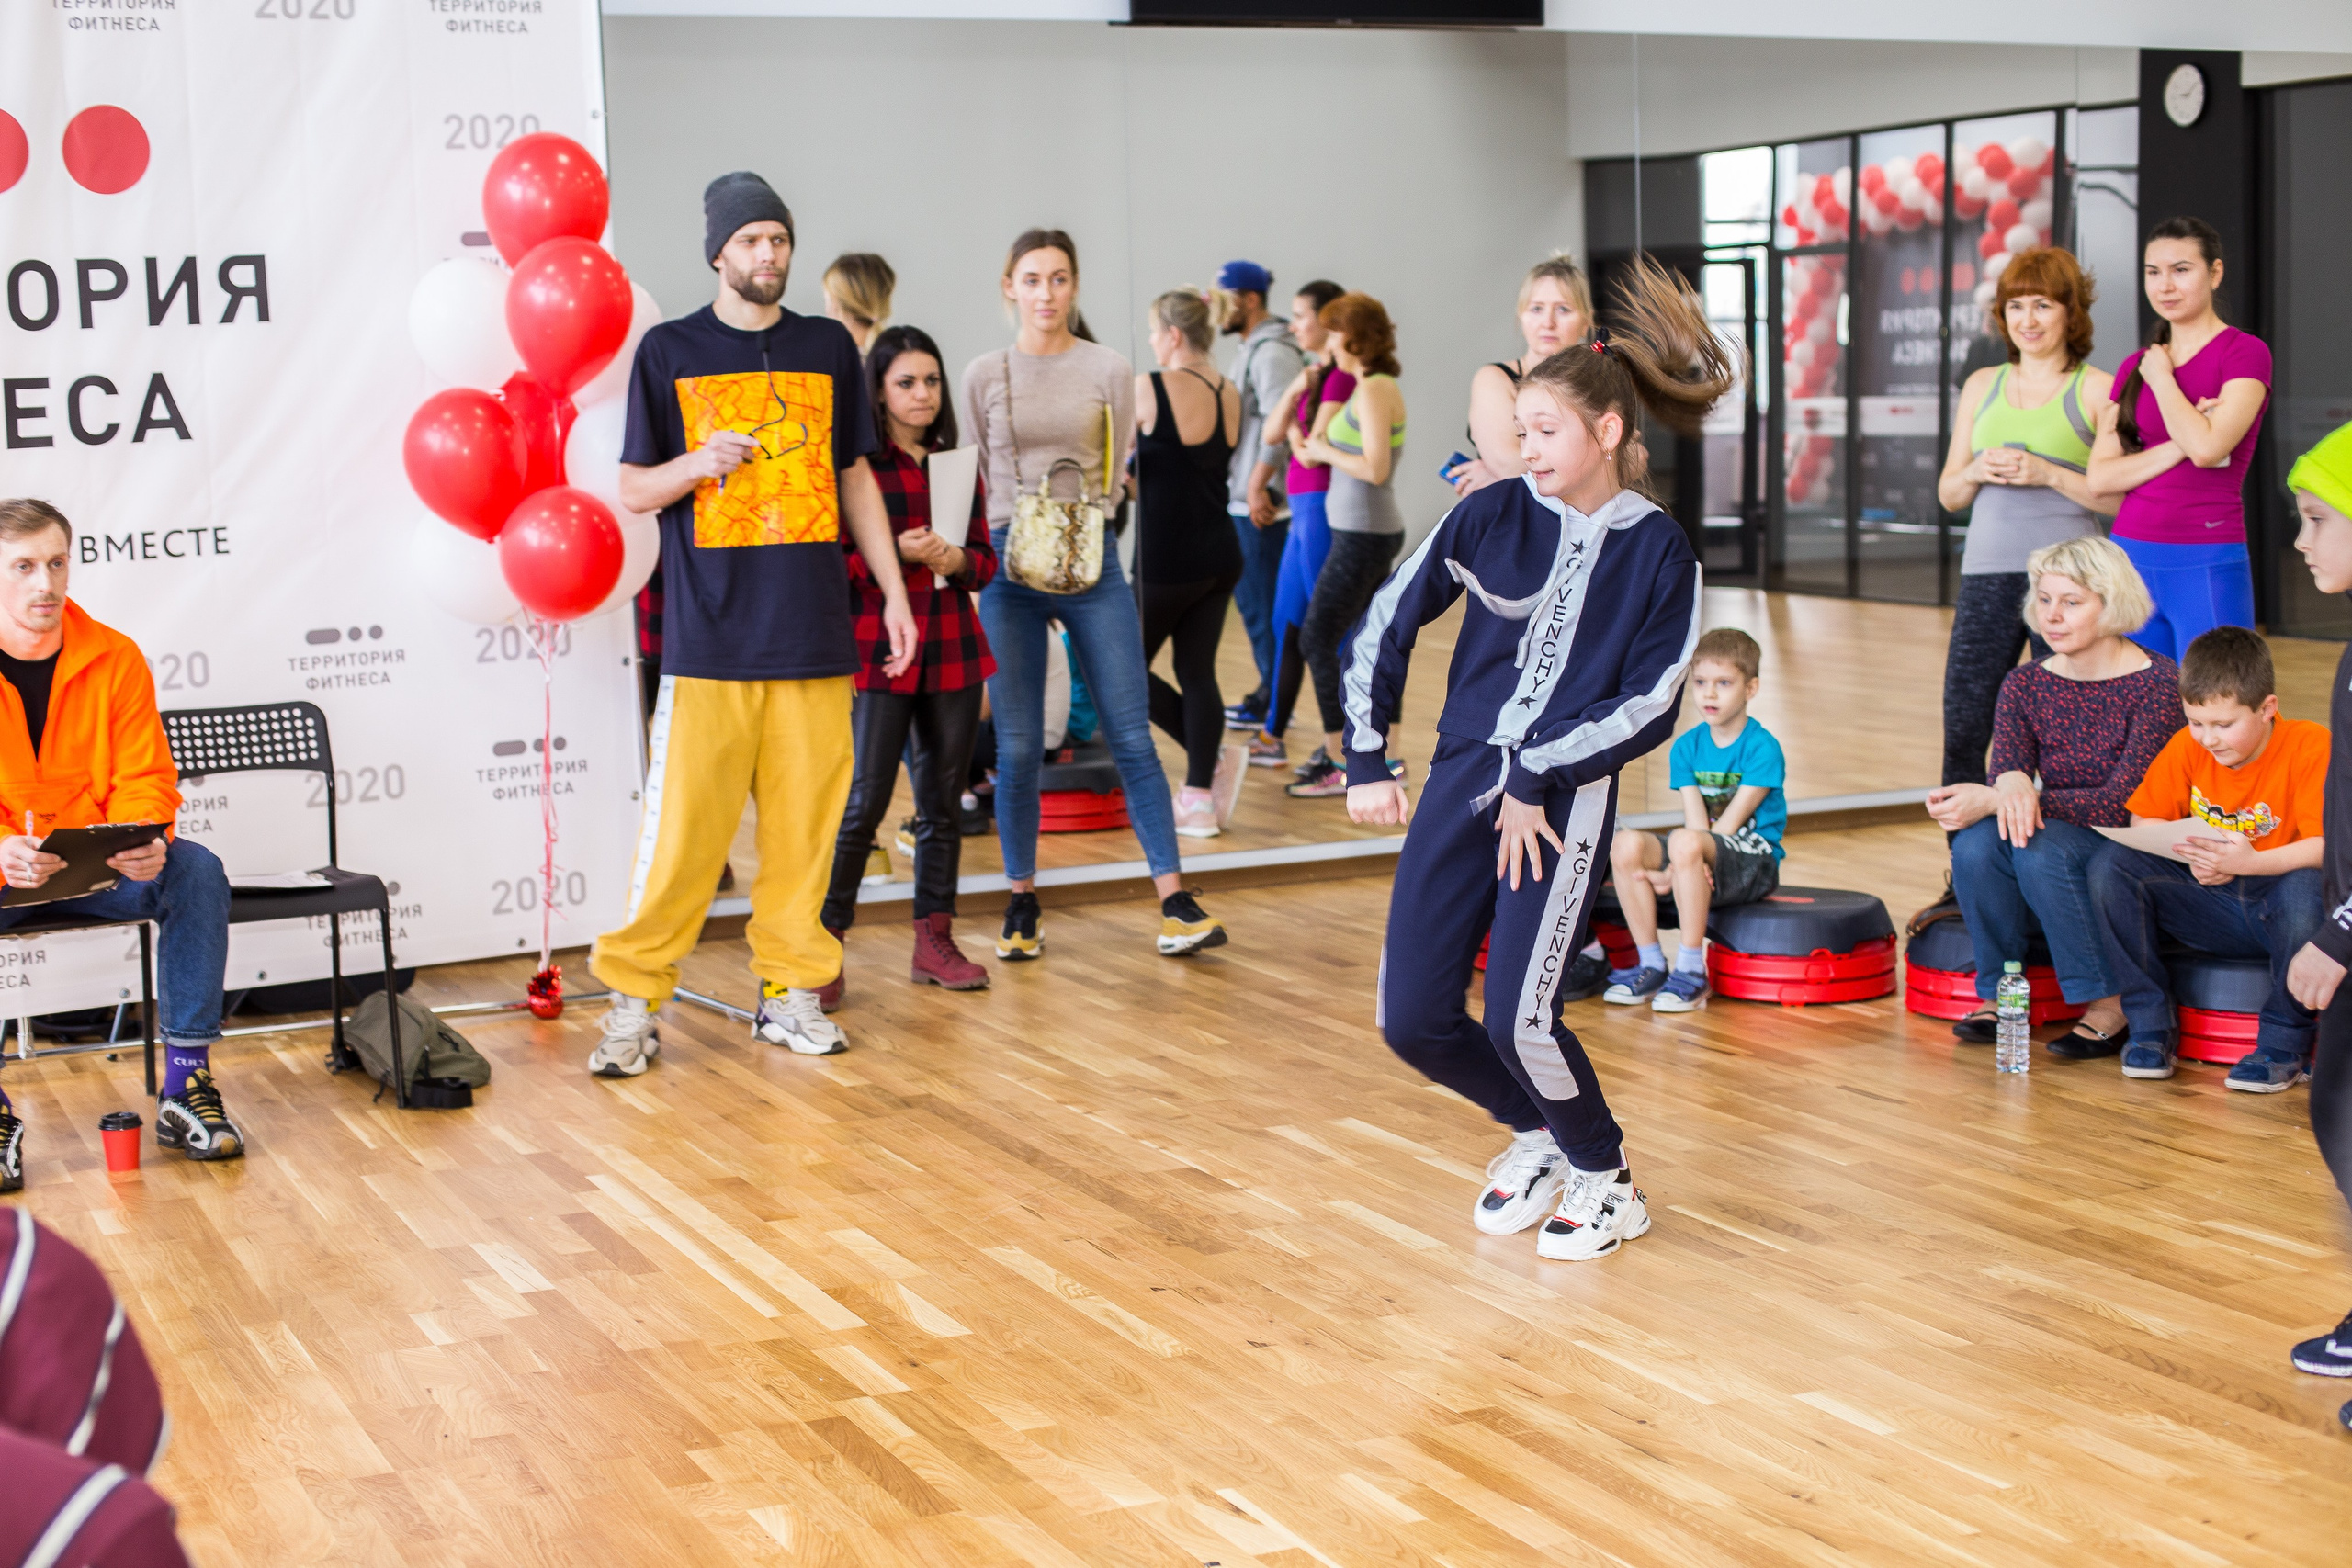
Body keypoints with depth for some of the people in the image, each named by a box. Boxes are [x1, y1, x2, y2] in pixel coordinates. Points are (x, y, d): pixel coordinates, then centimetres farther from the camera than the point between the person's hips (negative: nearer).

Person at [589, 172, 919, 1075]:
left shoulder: (828, 347, 12)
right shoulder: (670, 351, 4)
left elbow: (855, 477, 19)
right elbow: (633, 491, 5)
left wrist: (894, 591, 13)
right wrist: (699, 463, -16)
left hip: (813, 627, 3)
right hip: (708, 629, -3)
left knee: (805, 819, 3)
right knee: (682, 826, -6)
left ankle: (790, 991, 13)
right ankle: (635, 1000, 3)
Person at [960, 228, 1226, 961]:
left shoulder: (1110, 370, 3)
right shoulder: (984, 376, 5)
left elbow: (1114, 474, 4)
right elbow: (981, 479, 10)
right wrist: (1016, 548, 1)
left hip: (1093, 564, 0)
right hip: (1008, 567, 1)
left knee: (1131, 737, -2)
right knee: (1017, 748, 3)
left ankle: (1174, 900, 1)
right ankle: (1021, 903, 15)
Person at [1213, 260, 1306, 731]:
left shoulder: (1272, 351, -15)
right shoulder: (1250, 349, 17)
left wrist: (1257, 484, -23)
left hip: (1262, 504, -10)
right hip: (1242, 500, 10)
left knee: (1262, 603, -4)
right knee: (1252, 599, 15)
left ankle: (1273, 706, 3)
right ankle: (1270, 693, 24)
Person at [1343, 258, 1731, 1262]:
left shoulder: (1660, 553, -3)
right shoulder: (1493, 514, 2)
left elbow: (1650, 706, -6)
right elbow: (1387, 622, 7)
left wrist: (1536, 779, -11)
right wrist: (1367, 761, 3)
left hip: (1565, 800, -4)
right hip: (1460, 777, 4)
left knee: (1518, 1019, -14)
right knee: (1412, 1018, 0)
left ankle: (1607, 1182, 14)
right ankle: (1537, 1136, 28)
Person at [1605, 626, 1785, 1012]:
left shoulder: (1763, 748, -10)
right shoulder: (1686, 747, 6)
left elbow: (1729, 824, -14)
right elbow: (1696, 819, -4)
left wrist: (1680, 868, -20)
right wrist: (1692, 865, -25)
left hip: (1754, 862, -6)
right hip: (1705, 860, 6)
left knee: (1684, 841, -36)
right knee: (1625, 844, -21)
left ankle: (1692, 970, -28)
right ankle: (1650, 965, -11)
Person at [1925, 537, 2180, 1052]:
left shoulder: (2156, 684, -15)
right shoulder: (2025, 685, 3)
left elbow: (2123, 803, -22)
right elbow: (2004, 767, -9)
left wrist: (1992, 800, -30)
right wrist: (2011, 783, -38)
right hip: (2059, 839, 5)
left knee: (2042, 848, -34)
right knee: (1975, 844, -26)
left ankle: (2110, 1006, -18)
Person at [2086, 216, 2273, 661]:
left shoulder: (2245, 353, -3)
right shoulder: (2134, 367, 12)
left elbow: (2207, 447, -18)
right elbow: (2100, 477, 3)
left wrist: (2161, 376, -4)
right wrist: (2178, 448, -11)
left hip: (2208, 563, -5)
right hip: (2132, 557, 5)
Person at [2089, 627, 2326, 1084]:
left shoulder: (2311, 746, -16)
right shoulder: (2187, 747, -2)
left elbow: (2327, 847, -24)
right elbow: (2143, 820, 4)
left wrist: (2250, 863, -38)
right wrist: (2191, 851, -17)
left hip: (2277, 904, -4)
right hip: (2209, 900, 4)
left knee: (2308, 886, -40)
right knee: (2112, 866, -17)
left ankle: (2285, 1043, -19)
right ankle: (2149, 1025, -9)